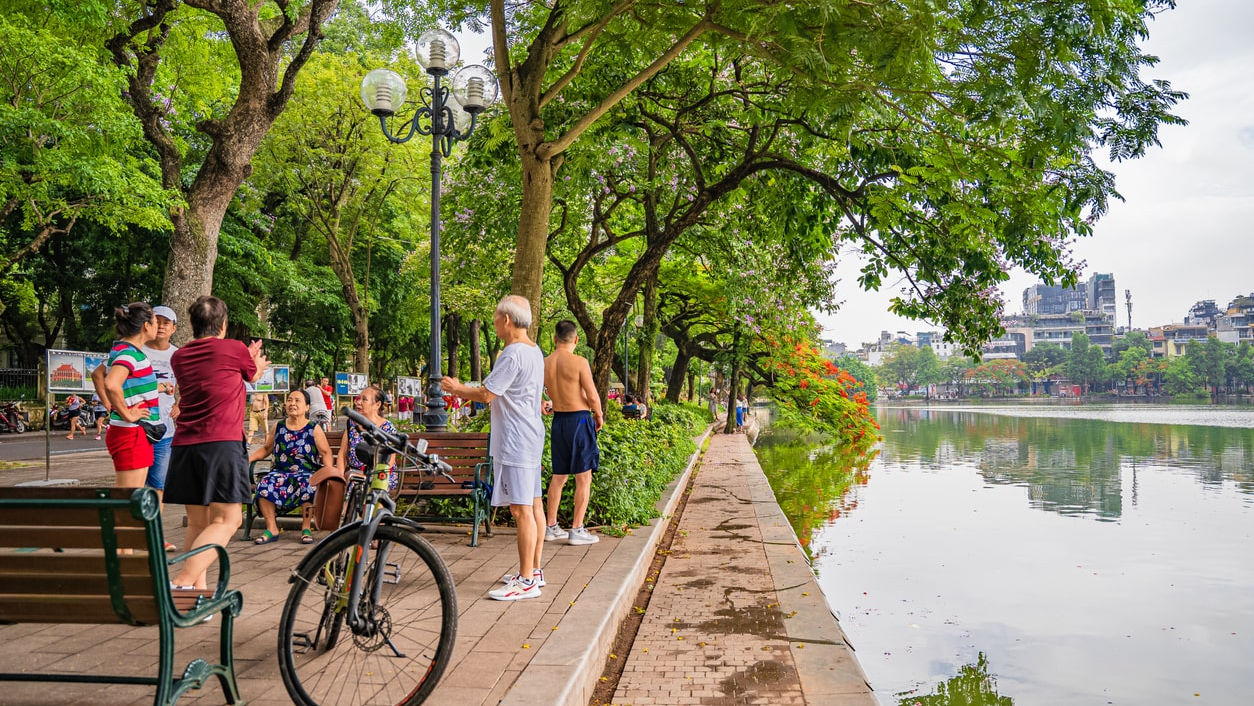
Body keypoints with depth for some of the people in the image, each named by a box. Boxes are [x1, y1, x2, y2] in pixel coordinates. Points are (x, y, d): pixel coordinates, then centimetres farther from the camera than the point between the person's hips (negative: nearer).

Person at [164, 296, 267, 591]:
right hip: (222, 443, -6)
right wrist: (257, 363, 45)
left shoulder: (179, 357, 14)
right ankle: (181, 583, -21)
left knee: (197, 522, 13)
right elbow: (254, 376, 21)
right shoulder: (235, 349, 0)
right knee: (226, 521, -6)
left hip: (184, 445, 6)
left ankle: (197, 590, 14)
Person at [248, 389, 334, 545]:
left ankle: (306, 528, -19)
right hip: (280, 472, 3)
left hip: (306, 473, -3)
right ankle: (272, 529, -16)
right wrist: (247, 459, 7)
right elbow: (266, 448, 21)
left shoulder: (314, 429, 3)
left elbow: (326, 453, 2)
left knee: (307, 485, -37)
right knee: (264, 485, -28)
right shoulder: (278, 427, 12)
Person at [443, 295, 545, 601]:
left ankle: (526, 581, -3)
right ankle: (533, 571, 23)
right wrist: (466, 390, 22)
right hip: (531, 438, 11)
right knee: (534, 505, 14)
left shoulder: (513, 354, -18)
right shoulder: (535, 351, 14)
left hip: (515, 442, -11)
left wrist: (458, 389, 0)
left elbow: (487, 394, -18)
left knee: (521, 509, -7)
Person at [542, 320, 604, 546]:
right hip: (579, 419, -6)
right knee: (583, 477, 2)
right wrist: (599, 416, 4)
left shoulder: (544, 364, 4)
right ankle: (577, 530, 3)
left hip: (558, 420, 6)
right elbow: (592, 396, -13)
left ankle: (551, 527, 22)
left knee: (558, 477, 16)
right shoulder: (579, 362, -13)